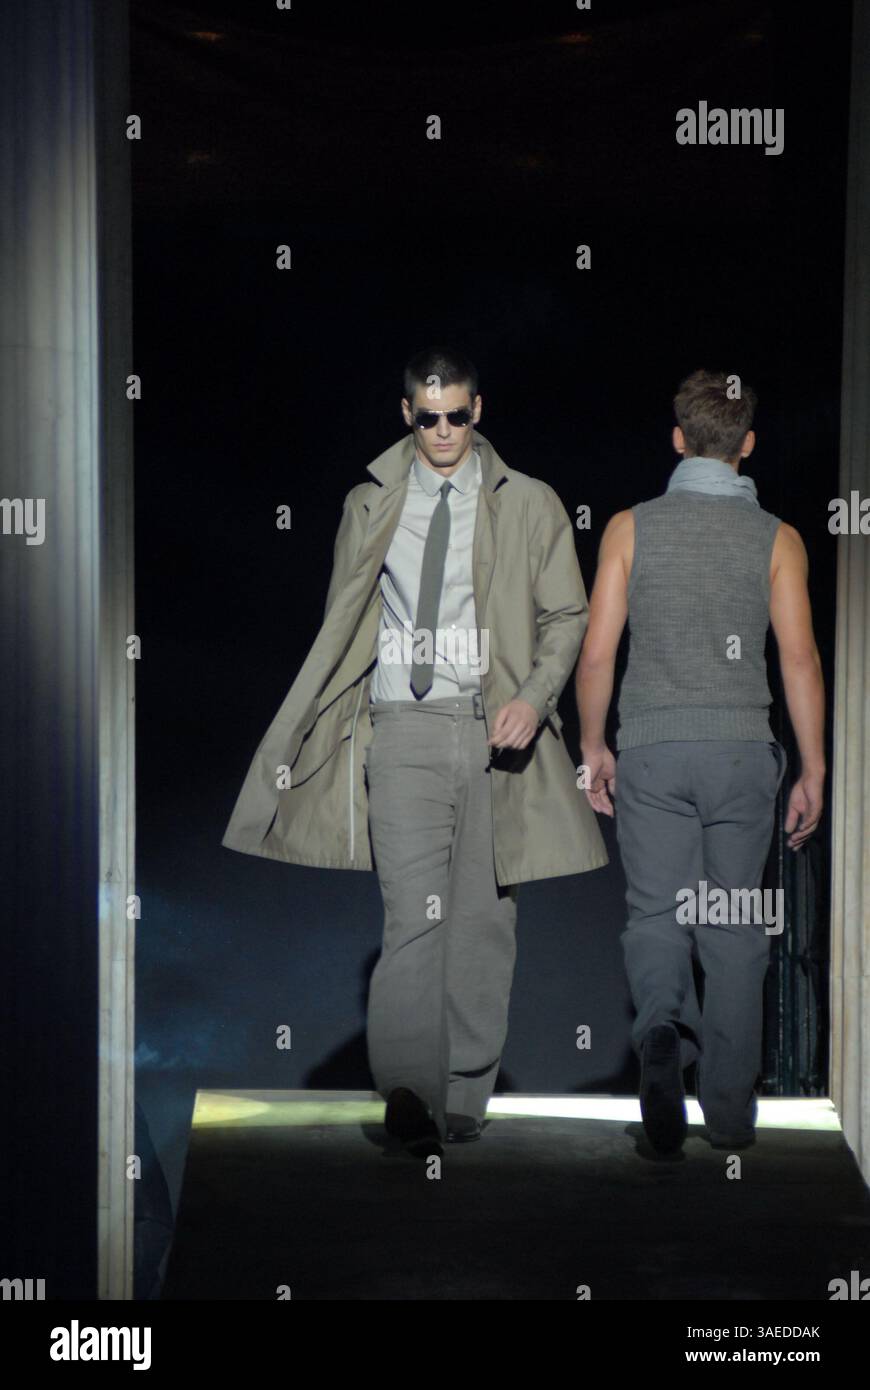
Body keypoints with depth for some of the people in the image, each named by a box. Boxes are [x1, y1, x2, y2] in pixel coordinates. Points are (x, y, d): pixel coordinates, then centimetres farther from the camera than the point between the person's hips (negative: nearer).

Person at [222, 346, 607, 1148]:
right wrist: (311, 738, 17)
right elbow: (342, 628, 20)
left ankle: (465, 1101, 10)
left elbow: (565, 616, 8)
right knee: (415, 911, -15)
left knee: (484, 920, 2)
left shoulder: (529, 506, 10)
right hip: (406, 727, 0)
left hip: (497, 729, 1)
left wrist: (534, 698, -10)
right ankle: (407, 1094, -20)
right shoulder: (370, 507, 15)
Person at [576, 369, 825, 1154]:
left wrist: (593, 746, 11)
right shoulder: (777, 538, 1)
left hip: (653, 748, 0)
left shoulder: (631, 527, 1)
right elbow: (800, 659, -4)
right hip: (742, 750, 0)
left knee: (656, 914, 5)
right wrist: (813, 772, 2)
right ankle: (730, 1107, 12)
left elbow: (598, 652, -1)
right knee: (735, 930, 9)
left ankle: (661, 1029, -25)